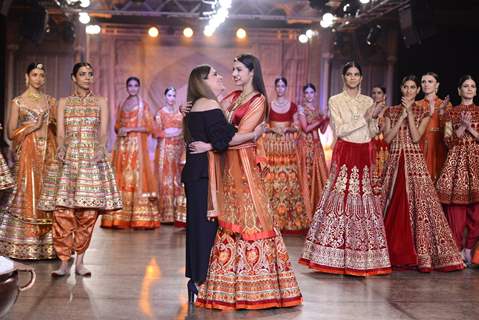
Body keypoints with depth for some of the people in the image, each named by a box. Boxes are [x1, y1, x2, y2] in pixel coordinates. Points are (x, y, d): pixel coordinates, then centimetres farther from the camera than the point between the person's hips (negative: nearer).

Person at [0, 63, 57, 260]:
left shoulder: (50, 101, 13)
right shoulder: (17, 102, 3)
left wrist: (52, 123, -3)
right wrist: (32, 126, -9)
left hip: (48, 152, 3)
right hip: (28, 153, -3)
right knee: (28, 195, -7)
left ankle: (48, 246, 3)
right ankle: (25, 248, 0)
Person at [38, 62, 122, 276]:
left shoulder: (101, 102, 11)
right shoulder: (63, 102, 12)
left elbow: (103, 132, 3)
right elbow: (60, 134, 4)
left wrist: (101, 149, -17)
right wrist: (61, 148, -17)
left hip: (93, 160, 0)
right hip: (67, 160, 0)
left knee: (88, 212, -3)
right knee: (62, 212, -9)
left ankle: (79, 261, 8)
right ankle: (64, 263, -3)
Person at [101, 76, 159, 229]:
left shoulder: (143, 105, 4)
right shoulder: (122, 105, 16)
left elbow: (149, 127, -3)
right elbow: (117, 126, 19)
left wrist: (130, 129, -11)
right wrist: (120, 130, -4)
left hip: (137, 145, -4)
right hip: (122, 146, 4)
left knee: (137, 176, -9)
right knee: (122, 178, -2)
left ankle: (139, 218, -9)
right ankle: (120, 217, -2)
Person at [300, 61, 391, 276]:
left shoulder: (368, 101, 14)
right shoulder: (336, 101, 2)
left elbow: (372, 133, 14)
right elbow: (339, 130, -9)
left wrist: (374, 119, -5)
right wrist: (363, 119, -12)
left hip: (365, 155, 4)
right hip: (345, 153, -4)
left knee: (364, 200, 0)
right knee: (342, 199, -8)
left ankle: (362, 257, 5)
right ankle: (337, 257, -2)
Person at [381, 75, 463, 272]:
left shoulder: (423, 113, 5)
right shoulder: (391, 112, 11)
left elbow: (416, 137, -8)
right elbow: (387, 138, -1)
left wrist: (409, 113, -9)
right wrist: (401, 117, -5)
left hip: (415, 162, -2)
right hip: (394, 162, 2)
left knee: (418, 204, -9)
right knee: (393, 206, 1)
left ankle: (421, 255, -6)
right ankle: (395, 254, 10)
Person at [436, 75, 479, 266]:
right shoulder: (451, 113, 9)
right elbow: (448, 141, 1)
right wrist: (461, 127, -11)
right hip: (456, 160, -1)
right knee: (456, 207, -5)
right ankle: (458, 250, 1)